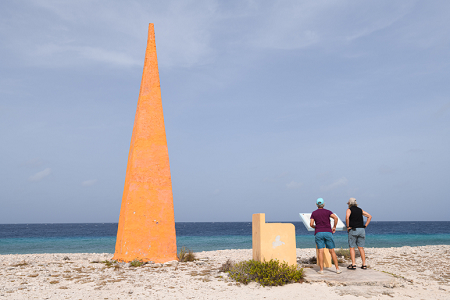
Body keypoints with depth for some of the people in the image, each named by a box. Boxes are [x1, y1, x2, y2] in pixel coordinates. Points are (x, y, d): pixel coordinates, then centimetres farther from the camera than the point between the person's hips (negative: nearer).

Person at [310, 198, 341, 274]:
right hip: (328, 232, 0)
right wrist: (334, 227, 1)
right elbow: (335, 217, -11)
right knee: (332, 251, 5)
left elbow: (311, 224, -1)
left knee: (320, 251, -2)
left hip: (318, 233, 0)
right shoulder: (327, 211, 6)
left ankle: (321, 269, -7)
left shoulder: (314, 213, 7)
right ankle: (337, 269, 2)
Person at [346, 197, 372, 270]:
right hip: (361, 229, 5)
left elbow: (347, 217, -20)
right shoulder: (360, 210, 15)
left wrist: (348, 226, -10)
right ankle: (364, 265, 9)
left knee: (352, 248, 2)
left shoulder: (349, 209, -1)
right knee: (361, 248, 10)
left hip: (353, 229, -5)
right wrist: (365, 226, 7)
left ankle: (353, 265, -2)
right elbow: (369, 216, 10)